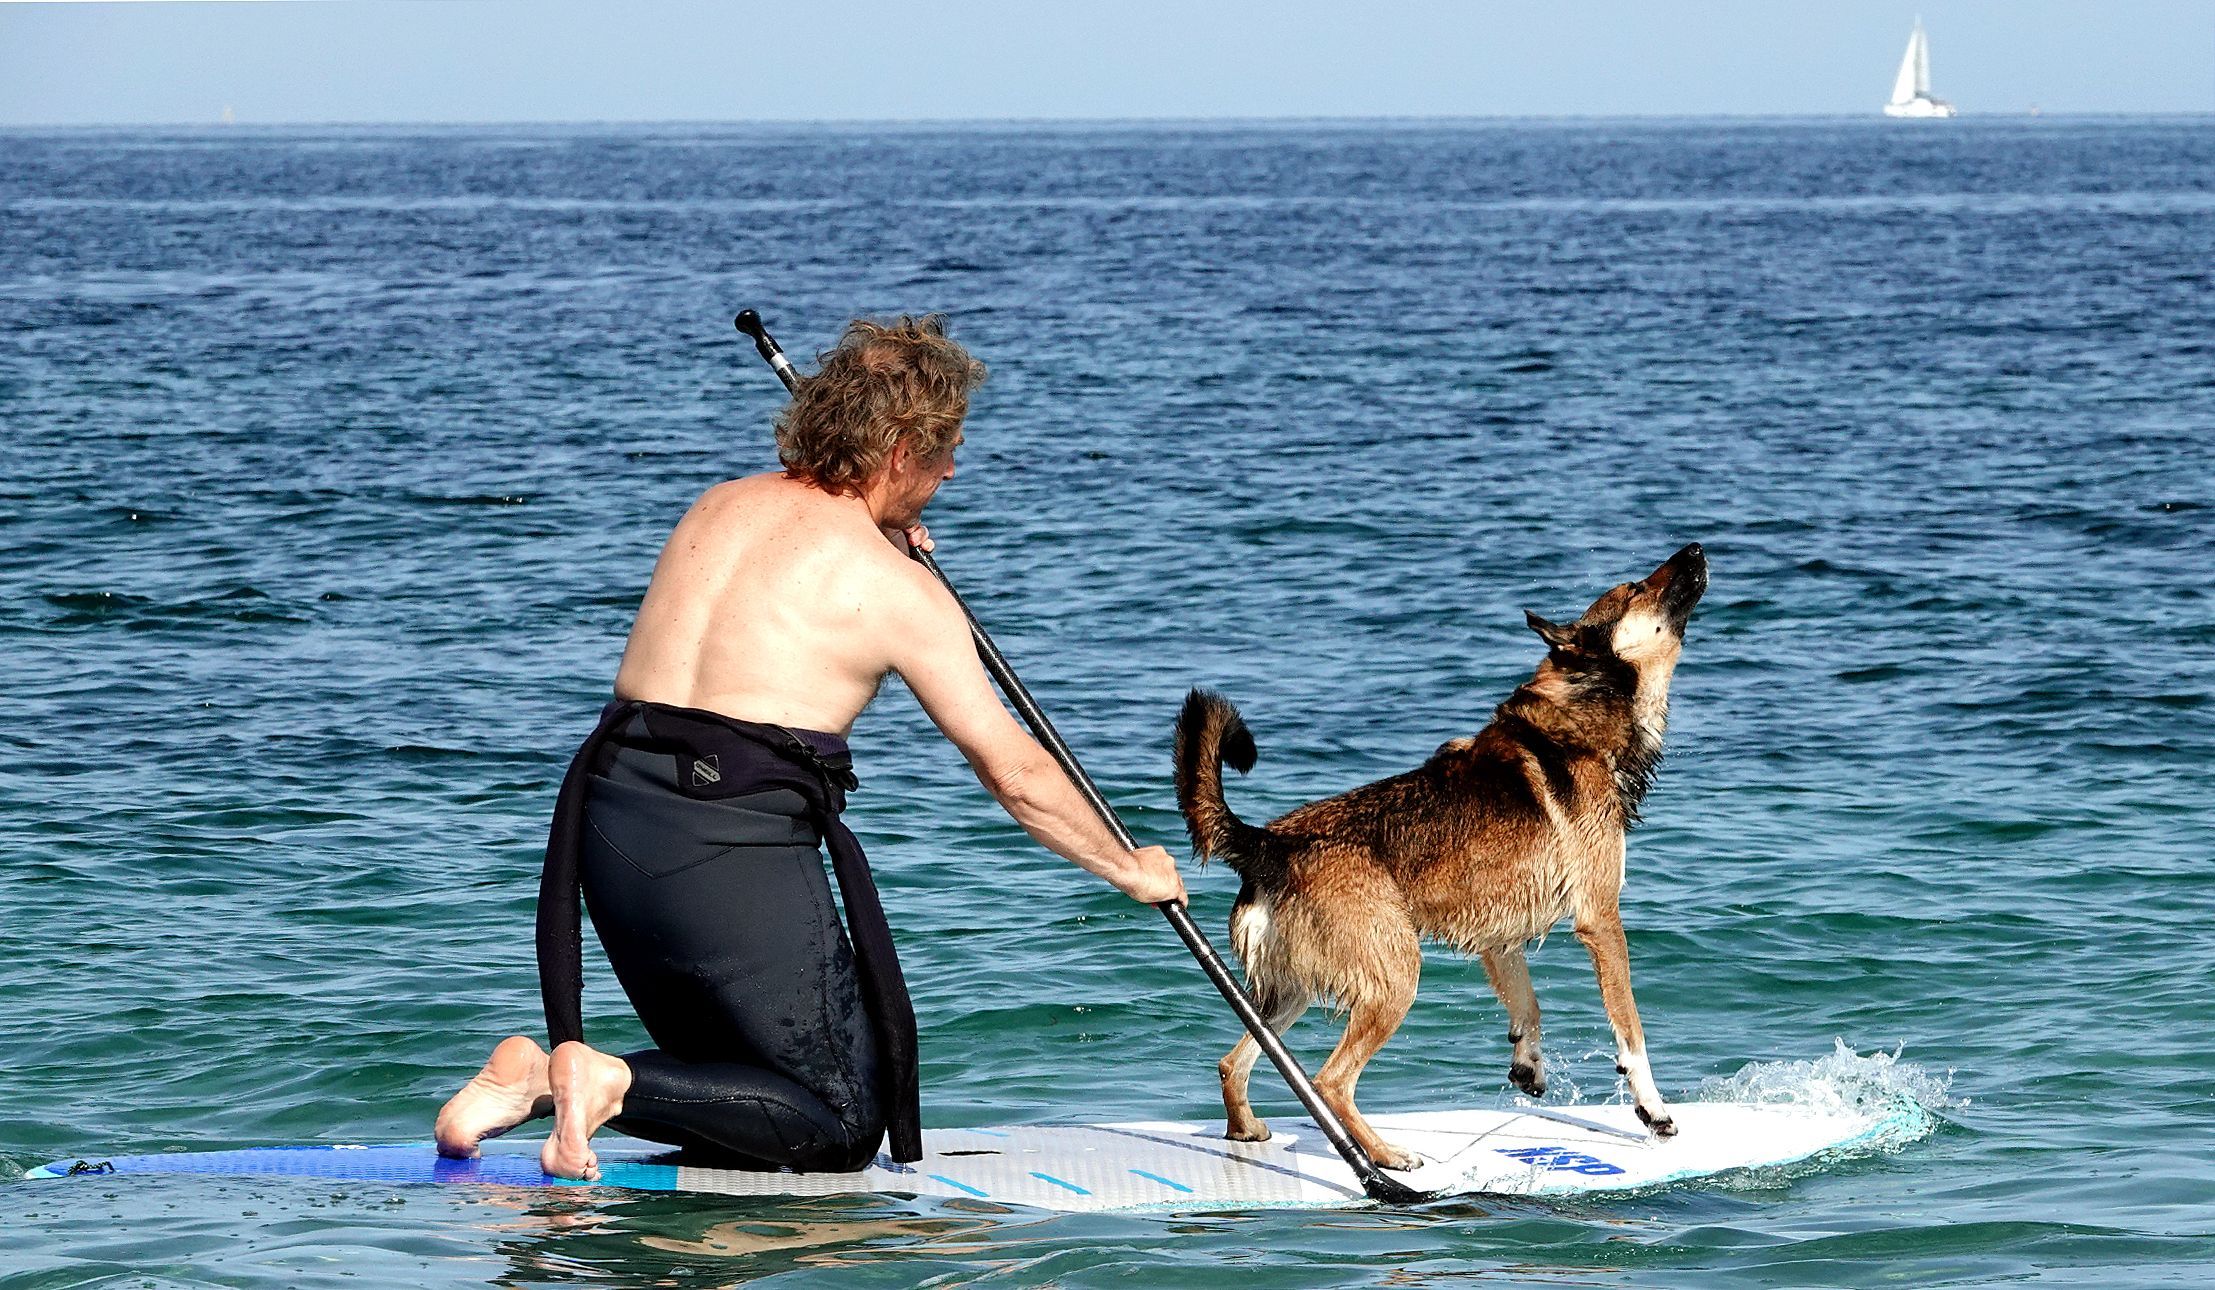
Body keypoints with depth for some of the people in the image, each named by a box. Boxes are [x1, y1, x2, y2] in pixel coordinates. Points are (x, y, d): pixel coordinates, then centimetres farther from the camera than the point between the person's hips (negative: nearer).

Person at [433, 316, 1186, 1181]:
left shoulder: (717, 508, 15)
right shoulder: (899, 589, -2)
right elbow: (1014, 773, 3)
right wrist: (1130, 870, 17)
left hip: (609, 822, 7)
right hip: (738, 853, -7)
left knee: (731, 1087, 22)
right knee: (844, 1124, 3)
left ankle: (539, 1076, -3)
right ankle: (612, 1084, -18)